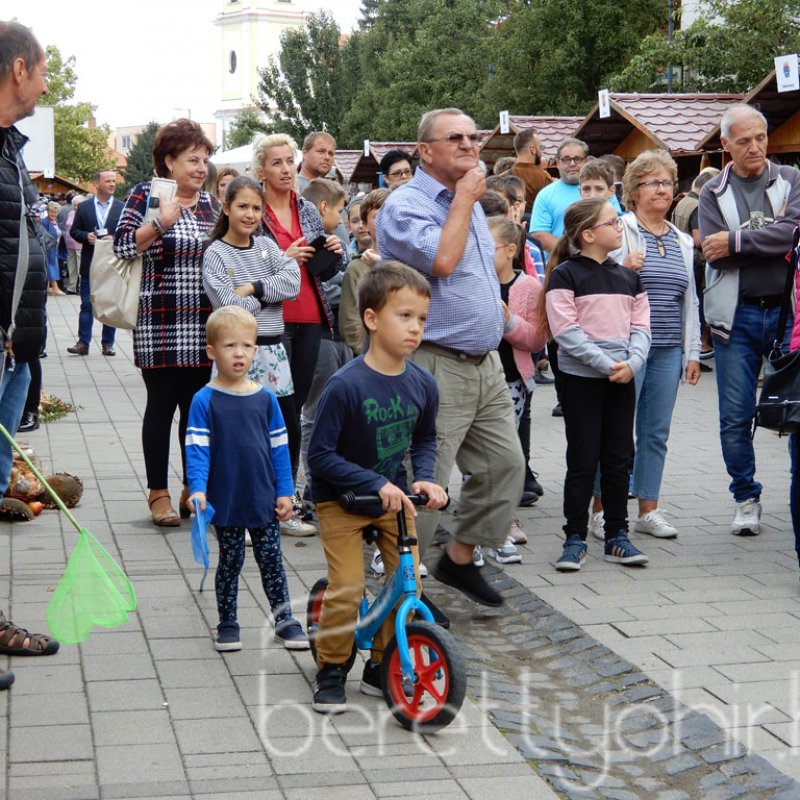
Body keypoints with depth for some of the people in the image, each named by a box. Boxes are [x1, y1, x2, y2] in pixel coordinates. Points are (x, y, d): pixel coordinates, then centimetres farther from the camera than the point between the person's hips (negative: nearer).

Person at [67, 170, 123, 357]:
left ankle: (108, 343, 12)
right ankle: (83, 343, 4)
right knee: (87, 305, 1)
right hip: (89, 264, 0)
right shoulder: (84, 207, 6)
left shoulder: (122, 208, 4)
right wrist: (86, 236, -11)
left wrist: (114, 239, -15)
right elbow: (74, 231, 8)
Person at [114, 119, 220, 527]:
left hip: (205, 325, 5)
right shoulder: (146, 195, -2)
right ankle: (159, 493, 10)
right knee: (161, 405, 1)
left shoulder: (210, 202, 14)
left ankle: (194, 489, 19)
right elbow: (123, 245, -12)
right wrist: (161, 221, -22)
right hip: (160, 323, -5)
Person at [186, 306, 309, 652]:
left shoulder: (265, 398, 1)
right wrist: (197, 489, -24)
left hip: (264, 499, 2)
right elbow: (196, 449, -12)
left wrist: (285, 491, 4)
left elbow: (279, 446, 6)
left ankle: (284, 620, 21)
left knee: (271, 559, 9)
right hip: (225, 502, -2)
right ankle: (227, 624, 22)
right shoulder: (204, 401, -8)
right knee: (230, 562, 8)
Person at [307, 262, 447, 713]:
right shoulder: (346, 386, -25)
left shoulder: (422, 384, -8)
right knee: (346, 590, -12)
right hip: (341, 499, -5)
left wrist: (426, 477, -8)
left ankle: (380, 668, 20)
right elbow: (320, 454, -22)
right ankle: (331, 671, 10)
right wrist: (375, 483, -27)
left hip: (394, 497, 5)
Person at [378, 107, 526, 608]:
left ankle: (460, 559, 25)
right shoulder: (406, 205, -11)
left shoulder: (469, 203, 17)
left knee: (506, 464, 10)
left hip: (486, 364, 9)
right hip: (436, 366, -9)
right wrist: (464, 198, -16)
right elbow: (441, 260, -27)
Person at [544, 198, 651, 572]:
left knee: (618, 458, 9)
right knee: (582, 460, -1)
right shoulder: (565, 275, -7)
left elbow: (641, 325, 8)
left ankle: (617, 535, 18)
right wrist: (605, 364, -18)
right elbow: (565, 330, -14)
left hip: (622, 377, 5)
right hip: (581, 377, -5)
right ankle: (575, 539, 8)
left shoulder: (628, 276, 11)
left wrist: (631, 362, -10)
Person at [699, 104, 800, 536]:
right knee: (735, 416, 3)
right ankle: (746, 499, 18)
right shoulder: (713, 193, 6)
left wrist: (736, 241, -13)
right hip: (737, 315, 1)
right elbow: (715, 254, -7)